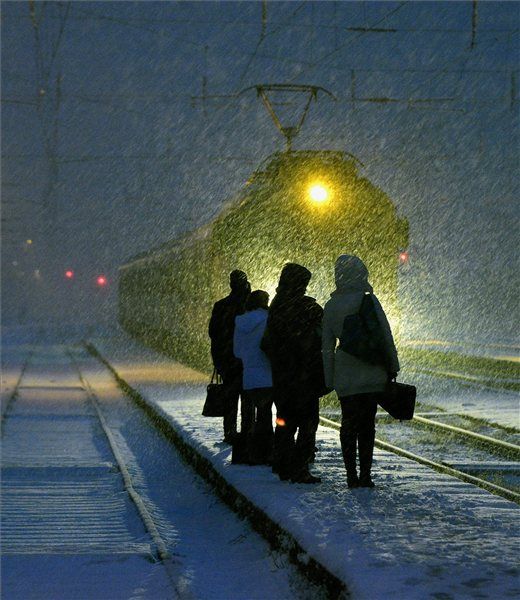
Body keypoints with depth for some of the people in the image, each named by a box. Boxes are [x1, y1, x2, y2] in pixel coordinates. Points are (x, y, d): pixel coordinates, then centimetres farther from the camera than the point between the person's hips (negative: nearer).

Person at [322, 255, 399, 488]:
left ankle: (352, 476, 5)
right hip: (371, 372, -3)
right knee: (367, 425, 1)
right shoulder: (368, 300, -7)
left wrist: (329, 379, 12)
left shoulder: (331, 306, 6)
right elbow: (385, 335, -6)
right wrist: (392, 366, 4)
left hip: (344, 375, 3)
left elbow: (327, 346, 8)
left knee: (348, 424, 8)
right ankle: (365, 475, -2)